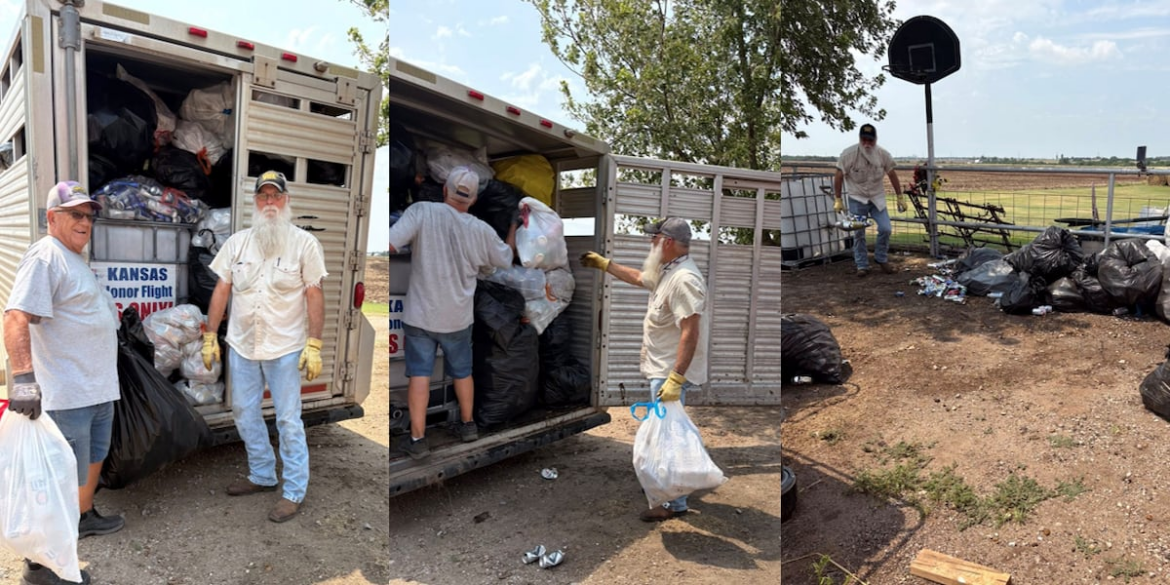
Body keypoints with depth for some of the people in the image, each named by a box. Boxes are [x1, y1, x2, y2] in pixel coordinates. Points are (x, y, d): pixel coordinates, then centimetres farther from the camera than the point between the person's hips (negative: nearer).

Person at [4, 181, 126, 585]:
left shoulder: (75, 259, 16)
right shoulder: (45, 257, -15)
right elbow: (16, 317, -27)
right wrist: (24, 377, -36)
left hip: (99, 388, 10)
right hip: (69, 395, -10)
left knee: (94, 457, 24)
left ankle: (83, 518, 43)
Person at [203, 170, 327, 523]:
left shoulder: (304, 243, -7)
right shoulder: (237, 242, 6)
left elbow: (314, 295, -9)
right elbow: (221, 290, 8)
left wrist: (314, 345, -14)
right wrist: (210, 336, 5)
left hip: (285, 348, -5)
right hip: (241, 346, 5)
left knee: (288, 420, -1)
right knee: (244, 413, 16)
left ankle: (294, 492, 10)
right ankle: (262, 475, 33)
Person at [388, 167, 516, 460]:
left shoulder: (422, 211, -17)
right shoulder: (482, 231, -9)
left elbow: (390, 243, -28)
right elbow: (506, 258, 10)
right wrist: (514, 226, 26)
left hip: (420, 314, -2)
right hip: (458, 318, 2)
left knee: (419, 374, 6)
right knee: (462, 372, 20)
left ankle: (417, 439, 10)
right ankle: (468, 425, 36)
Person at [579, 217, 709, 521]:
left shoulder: (684, 279, -23)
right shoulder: (667, 272, 10)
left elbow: (690, 333, -29)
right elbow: (638, 277, 30)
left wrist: (676, 378, -31)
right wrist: (604, 264, 33)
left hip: (671, 373, -11)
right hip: (662, 371, 11)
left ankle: (674, 503, 7)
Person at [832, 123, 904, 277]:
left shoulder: (883, 154, -9)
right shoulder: (849, 154, -19)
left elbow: (892, 175, 2)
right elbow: (838, 177, -11)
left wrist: (900, 197, 5)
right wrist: (837, 200, -11)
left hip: (877, 198, 2)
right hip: (857, 199, -2)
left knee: (886, 229, -5)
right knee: (858, 233, 1)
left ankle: (881, 259, 18)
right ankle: (862, 265, 15)